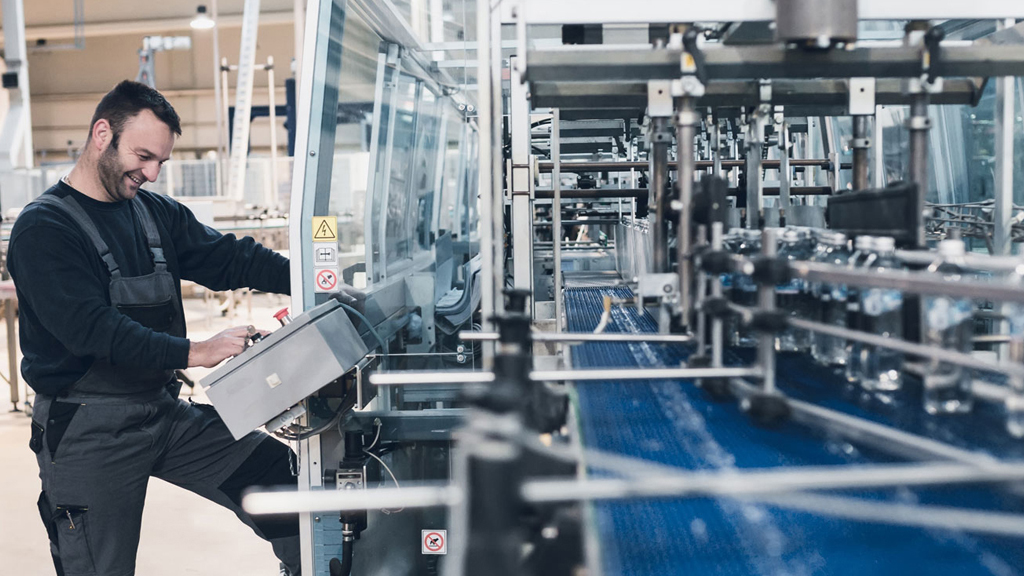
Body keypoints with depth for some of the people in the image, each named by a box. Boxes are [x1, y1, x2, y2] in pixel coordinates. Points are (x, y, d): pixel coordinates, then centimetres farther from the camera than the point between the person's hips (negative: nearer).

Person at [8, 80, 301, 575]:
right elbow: (90, 327, -24)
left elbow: (227, 259, 3)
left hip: (165, 412, 6)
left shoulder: (156, 214, 9)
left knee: (283, 474, -3)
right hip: (88, 430, -6)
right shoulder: (43, 229, -12)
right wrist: (194, 353, -31)